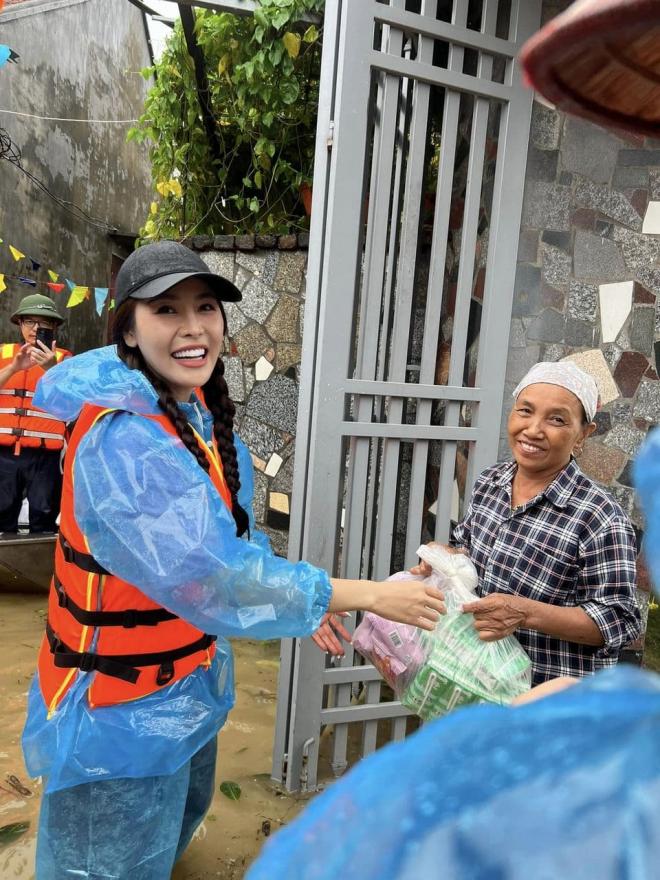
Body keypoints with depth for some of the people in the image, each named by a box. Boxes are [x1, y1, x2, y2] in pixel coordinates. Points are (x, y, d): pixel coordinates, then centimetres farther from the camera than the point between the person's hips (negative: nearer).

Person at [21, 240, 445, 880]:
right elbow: (214, 577, -35)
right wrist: (369, 595, -28)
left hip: (188, 682, 8)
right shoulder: (122, 443, -32)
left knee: (181, 816, 32)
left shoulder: (199, 410, -2)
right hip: (123, 708, -8)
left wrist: (303, 597, 2)